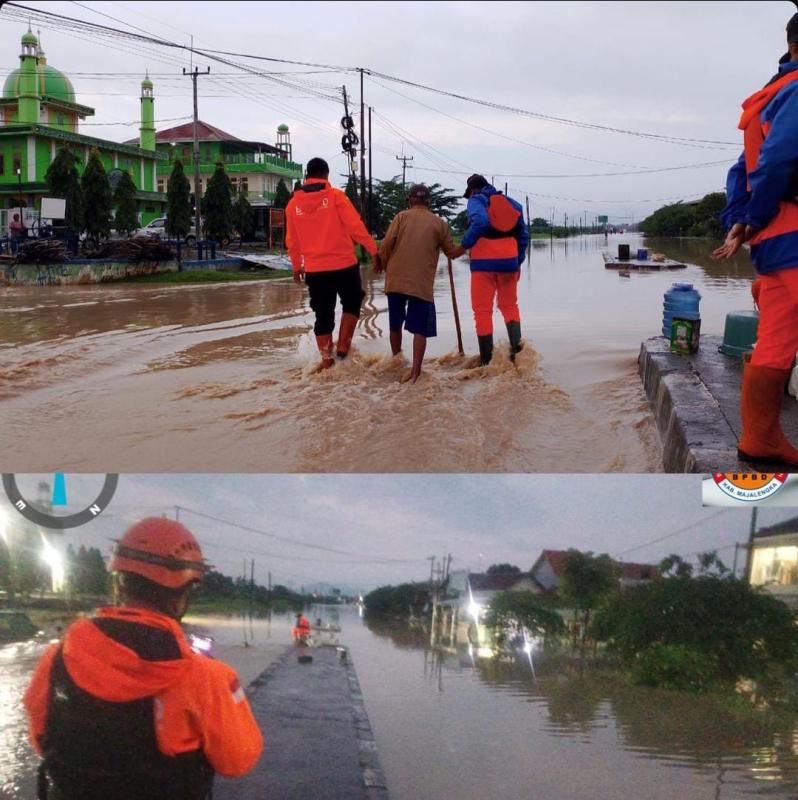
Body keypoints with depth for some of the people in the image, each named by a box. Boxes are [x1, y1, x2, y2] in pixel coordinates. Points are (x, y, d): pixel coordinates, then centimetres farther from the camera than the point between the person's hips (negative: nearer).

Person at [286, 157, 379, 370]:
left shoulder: (293, 203, 4)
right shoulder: (335, 196, -7)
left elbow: (292, 241, 10)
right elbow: (355, 226, -11)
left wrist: (296, 266, 22)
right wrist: (373, 250, -4)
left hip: (314, 269, 3)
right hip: (344, 264, -3)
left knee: (323, 314, 12)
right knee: (351, 304, 18)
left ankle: (326, 359, 13)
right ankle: (343, 346, 7)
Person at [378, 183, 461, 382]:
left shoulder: (401, 217, 4)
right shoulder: (439, 223, 4)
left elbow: (386, 244, -5)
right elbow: (452, 252, 10)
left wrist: (383, 265, 11)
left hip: (395, 281, 2)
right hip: (422, 284, -2)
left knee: (395, 325, 17)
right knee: (420, 329, -1)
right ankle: (415, 372, -11)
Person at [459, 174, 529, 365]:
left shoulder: (476, 200, 0)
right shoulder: (511, 203, 17)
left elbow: (480, 221, -23)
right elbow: (523, 235, 16)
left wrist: (466, 244, -12)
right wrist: (518, 262, 20)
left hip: (484, 263, -4)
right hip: (509, 262, 5)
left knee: (483, 311, 2)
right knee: (509, 305, 18)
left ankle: (486, 360, 2)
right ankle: (516, 341, -6)